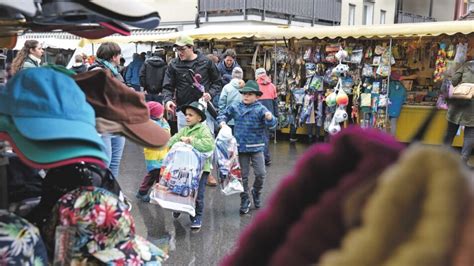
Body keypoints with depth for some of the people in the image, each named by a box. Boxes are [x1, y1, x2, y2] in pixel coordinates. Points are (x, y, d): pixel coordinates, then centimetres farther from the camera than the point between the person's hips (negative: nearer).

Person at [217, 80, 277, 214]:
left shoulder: (260, 109, -9)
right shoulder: (235, 108, 2)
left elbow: (271, 124, -20)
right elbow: (223, 114, 17)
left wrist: (269, 118, -42)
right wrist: (222, 122, -2)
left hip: (256, 147, -2)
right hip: (241, 147, 2)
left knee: (261, 173, -4)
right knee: (243, 175, 9)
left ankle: (256, 192, 26)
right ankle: (244, 200, 22)